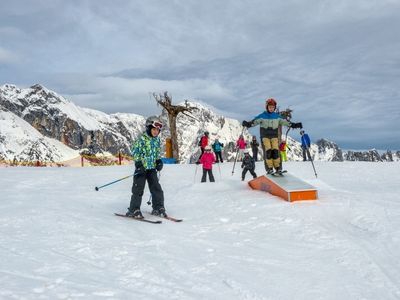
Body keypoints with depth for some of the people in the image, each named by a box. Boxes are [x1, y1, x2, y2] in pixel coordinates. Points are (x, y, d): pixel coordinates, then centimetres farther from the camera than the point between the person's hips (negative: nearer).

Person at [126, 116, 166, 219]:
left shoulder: (157, 140, 8)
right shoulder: (142, 139, -12)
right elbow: (135, 152, -12)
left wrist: (159, 161, 5)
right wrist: (138, 163, -20)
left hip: (152, 168, 6)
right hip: (141, 168, -6)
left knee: (156, 188, 5)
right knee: (138, 189, -3)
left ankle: (158, 208, 15)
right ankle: (134, 210, 3)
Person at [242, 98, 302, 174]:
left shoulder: (277, 116, 8)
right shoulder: (262, 116, -1)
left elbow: (285, 122, 11)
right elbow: (255, 121, -10)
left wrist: (294, 125, 5)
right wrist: (248, 124, -28)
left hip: (274, 136, 2)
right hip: (265, 136, -2)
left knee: (275, 151, -12)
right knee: (268, 151, -14)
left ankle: (278, 167, -5)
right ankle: (269, 168, -8)